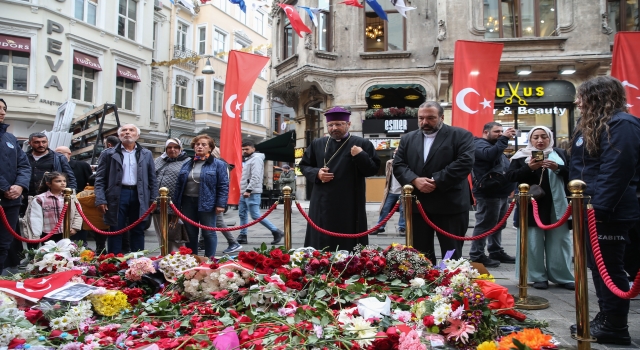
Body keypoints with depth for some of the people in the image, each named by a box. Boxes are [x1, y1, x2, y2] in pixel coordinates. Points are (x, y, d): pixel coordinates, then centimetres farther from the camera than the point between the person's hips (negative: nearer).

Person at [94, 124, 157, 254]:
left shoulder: (146, 154, 10)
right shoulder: (108, 154, 5)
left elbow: (152, 178, 11)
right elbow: (100, 179, 3)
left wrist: (154, 199, 4)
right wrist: (100, 199, -8)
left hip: (139, 196, 2)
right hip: (117, 195, -2)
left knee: (138, 231, 9)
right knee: (115, 231, 3)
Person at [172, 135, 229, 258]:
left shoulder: (218, 164, -2)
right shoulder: (187, 164, 13)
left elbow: (223, 186, -7)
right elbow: (179, 185, 14)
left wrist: (220, 204, -15)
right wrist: (176, 203, 8)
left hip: (206, 204, -5)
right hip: (188, 202, 5)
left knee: (209, 233, 2)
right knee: (190, 234, 12)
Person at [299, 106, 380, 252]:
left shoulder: (362, 144, 1)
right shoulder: (317, 144, 10)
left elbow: (373, 169, -2)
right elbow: (304, 165, 15)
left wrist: (361, 156, -18)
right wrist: (316, 173, -4)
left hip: (350, 206, -3)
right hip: (322, 205, 3)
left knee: (349, 245, 1)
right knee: (320, 246, 6)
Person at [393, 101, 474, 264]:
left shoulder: (461, 135, 0)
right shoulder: (408, 139, 13)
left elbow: (465, 163, -12)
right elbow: (398, 165, 5)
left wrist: (437, 182, -18)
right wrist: (415, 180, -14)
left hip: (450, 205, -4)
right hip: (417, 205, 4)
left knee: (452, 254, 5)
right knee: (420, 254, 11)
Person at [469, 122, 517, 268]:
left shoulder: (494, 145, 24)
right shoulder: (480, 144, -8)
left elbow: (504, 167, 25)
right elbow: (490, 154, -31)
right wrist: (504, 139, -31)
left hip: (501, 193, 10)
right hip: (489, 194, -10)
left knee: (498, 225, 16)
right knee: (484, 225, -7)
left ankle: (496, 252, 25)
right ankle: (476, 256, -2)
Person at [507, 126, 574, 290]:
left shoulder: (561, 154, 11)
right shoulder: (521, 156, 6)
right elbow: (511, 176, -4)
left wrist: (558, 168, -15)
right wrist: (528, 168, -19)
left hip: (557, 206, 2)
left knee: (560, 241, 6)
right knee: (534, 242, -1)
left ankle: (563, 277, 16)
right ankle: (538, 277, 9)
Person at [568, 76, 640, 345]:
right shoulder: (590, 125, 18)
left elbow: (616, 171, -23)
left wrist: (598, 208, -25)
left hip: (608, 212, -10)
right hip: (589, 210, 10)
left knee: (609, 268, -2)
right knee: (597, 266, 15)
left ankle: (615, 328, 9)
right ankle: (605, 319, 26)